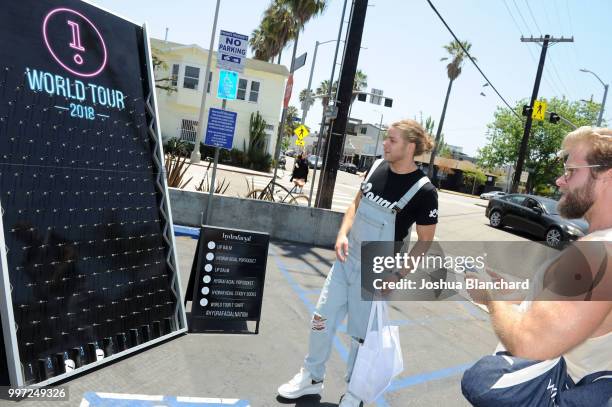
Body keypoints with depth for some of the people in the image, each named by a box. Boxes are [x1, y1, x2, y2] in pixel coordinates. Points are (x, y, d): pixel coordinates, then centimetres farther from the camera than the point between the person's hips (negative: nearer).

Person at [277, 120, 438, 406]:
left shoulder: (423, 190, -18)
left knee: (361, 335, 11)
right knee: (321, 320, 13)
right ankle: (312, 378, 36)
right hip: (346, 260, 6)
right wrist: (343, 234, -4)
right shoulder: (377, 167, -1)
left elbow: (425, 241, -10)